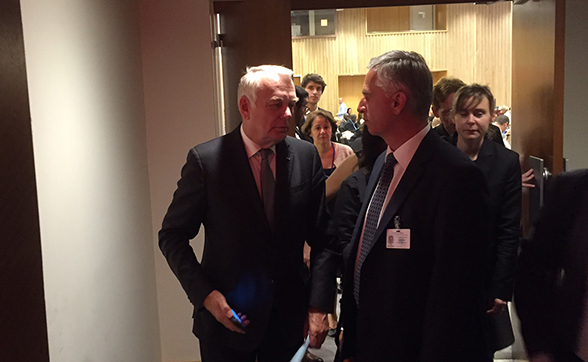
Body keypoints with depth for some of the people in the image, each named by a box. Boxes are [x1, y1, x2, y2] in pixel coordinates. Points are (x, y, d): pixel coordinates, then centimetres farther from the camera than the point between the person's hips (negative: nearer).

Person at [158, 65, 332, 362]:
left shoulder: (306, 155, -4)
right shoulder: (205, 160, -12)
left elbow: (321, 237, 0)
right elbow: (172, 236, -5)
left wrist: (319, 304, -7)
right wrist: (205, 294, -14)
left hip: (290, 317, 3)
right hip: (226, 315, -2)